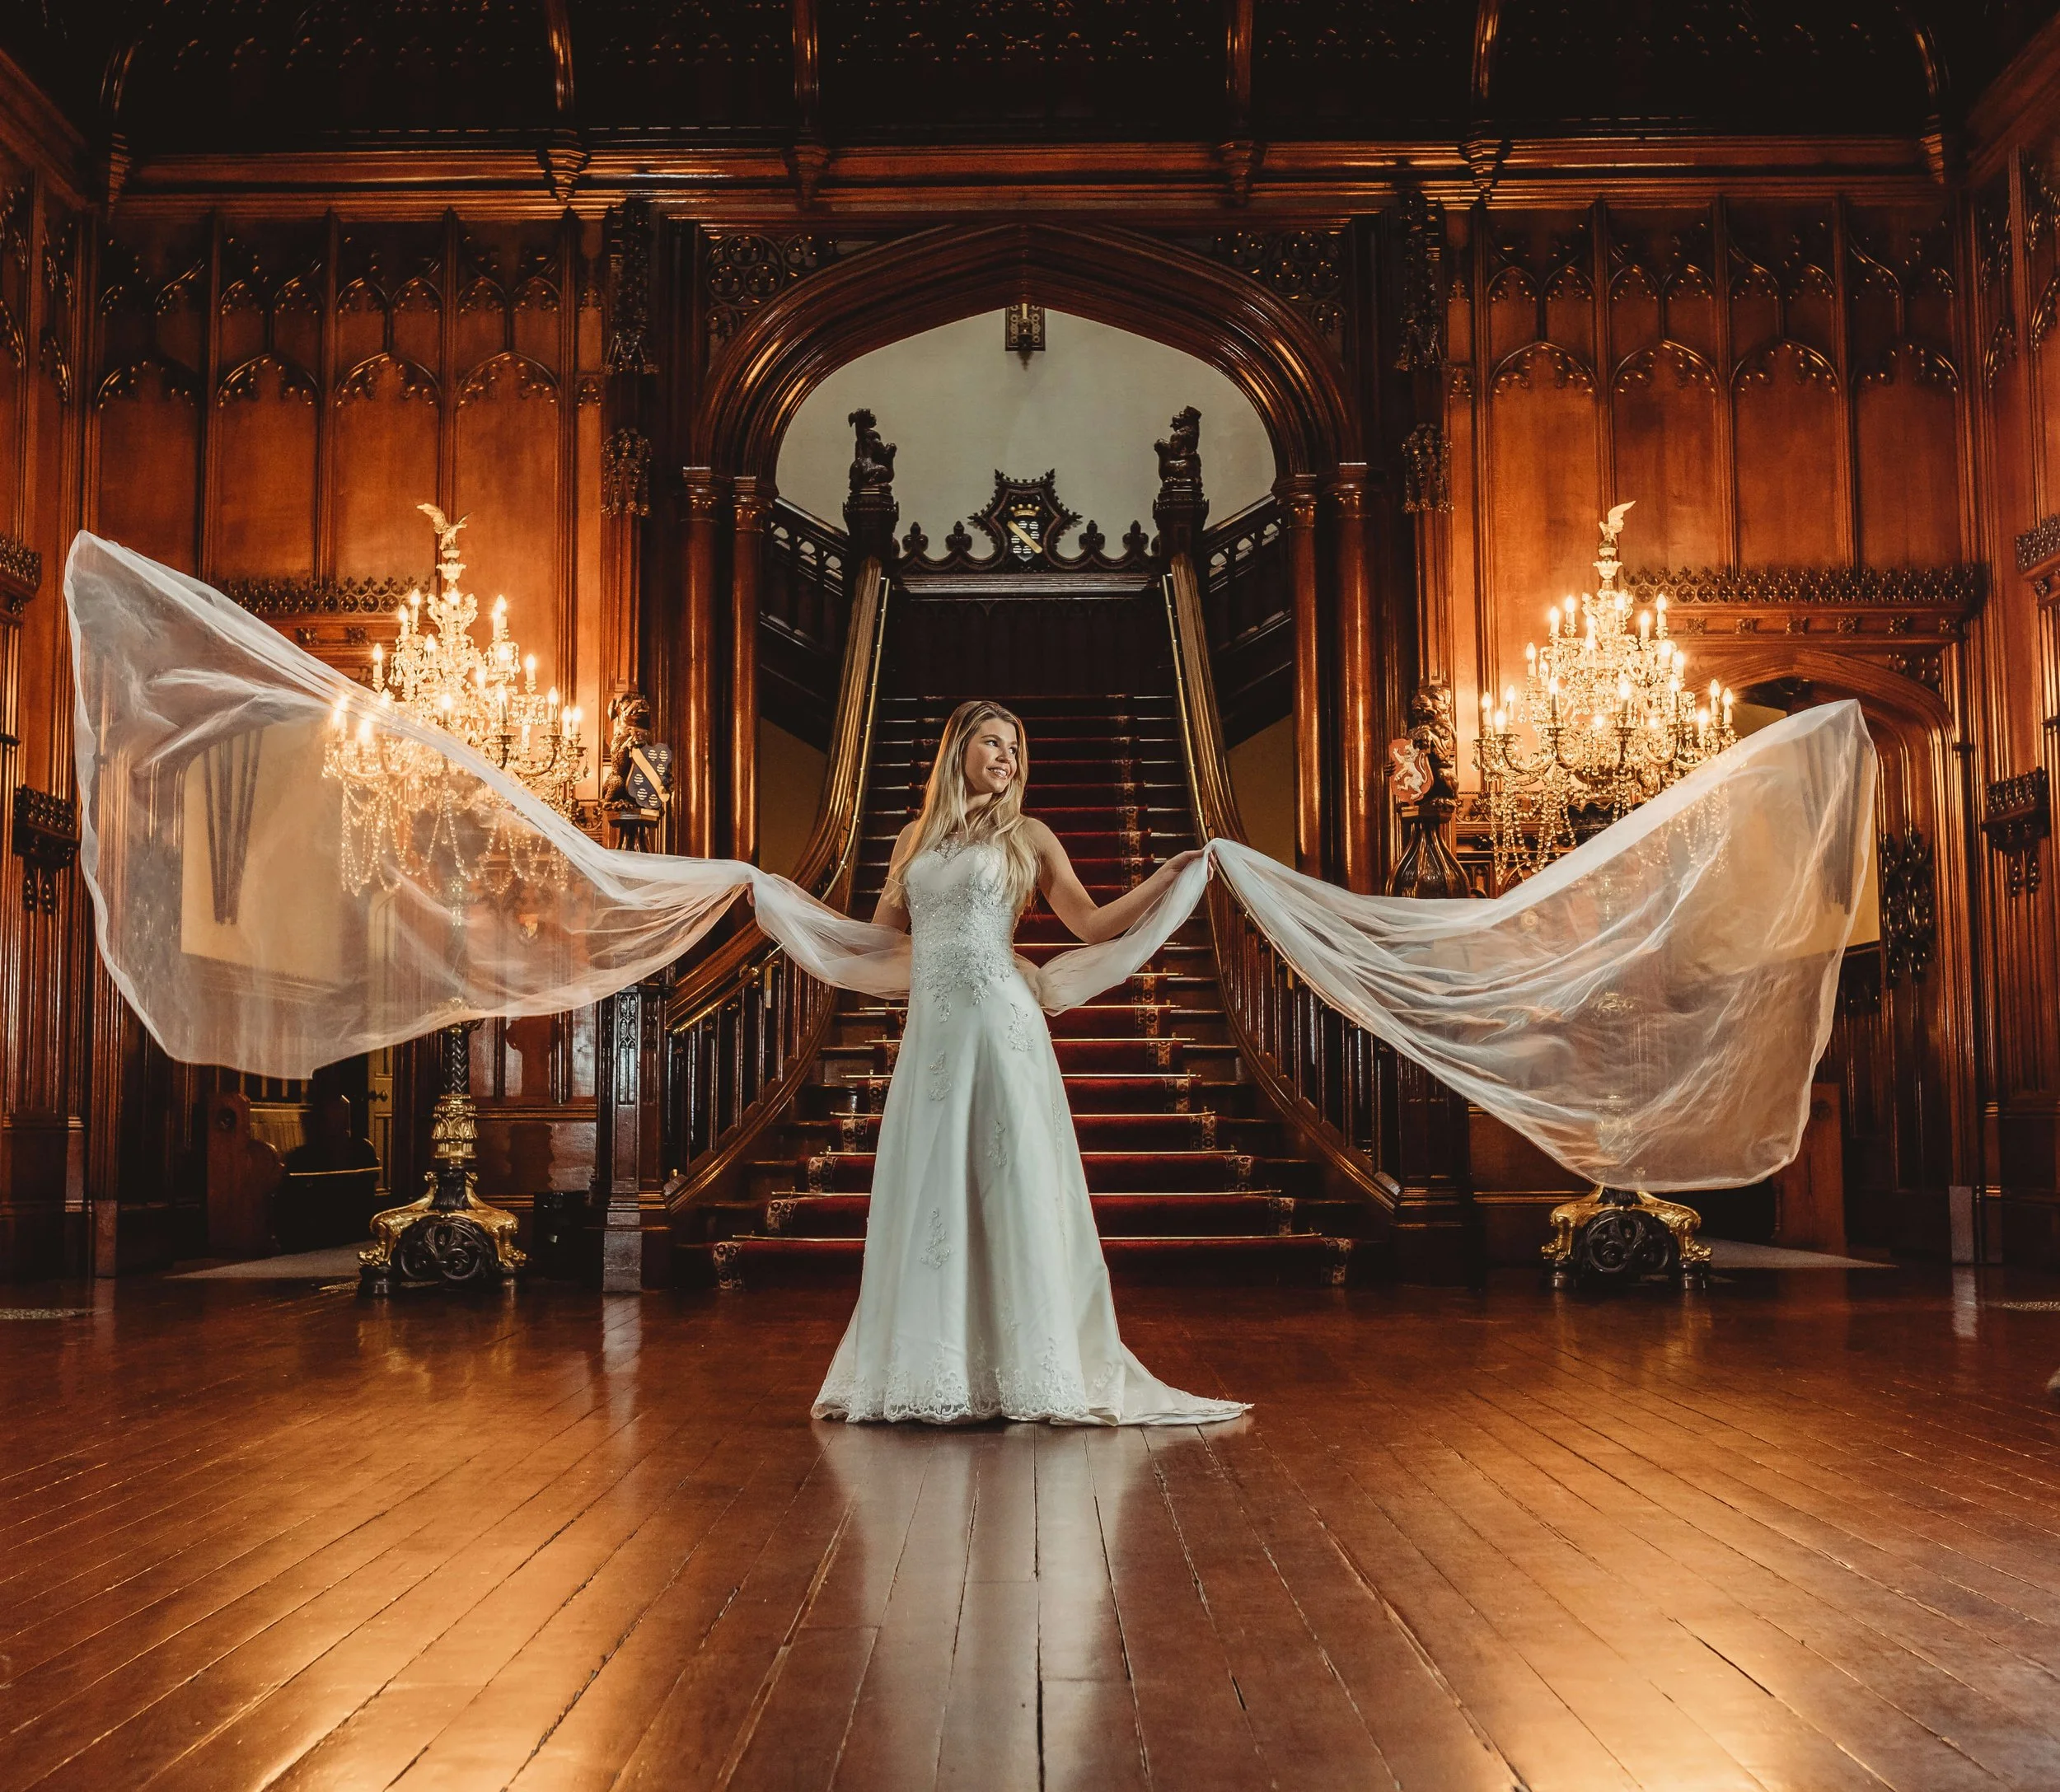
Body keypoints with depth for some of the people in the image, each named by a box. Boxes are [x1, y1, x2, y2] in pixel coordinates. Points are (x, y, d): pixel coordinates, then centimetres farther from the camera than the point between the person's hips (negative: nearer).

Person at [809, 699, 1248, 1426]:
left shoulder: (1026, 835, 7)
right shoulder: (915, 838, 16)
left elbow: (1093, 924, 4)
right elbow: (880, 934, 22)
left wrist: (1167, 875, -4)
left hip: (999, 1025, -3)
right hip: (930, 1030, 3)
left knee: (1012, 1186, -3)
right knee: (928, 1193, 5)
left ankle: (1035, 1372, 4)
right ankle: (932, 1374, 15)